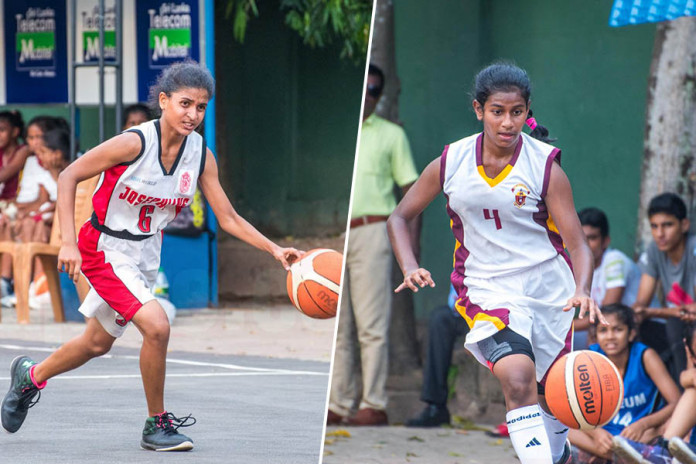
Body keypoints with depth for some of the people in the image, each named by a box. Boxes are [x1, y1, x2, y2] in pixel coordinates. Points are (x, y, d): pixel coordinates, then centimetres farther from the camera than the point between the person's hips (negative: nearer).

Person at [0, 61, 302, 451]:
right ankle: (157, 424, -5)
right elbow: (68, 177, -17)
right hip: (105, 251, -7)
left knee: (98, 343, 21)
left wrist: (275, 250, -15)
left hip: (146, 255, 7)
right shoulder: (135, 143, -25)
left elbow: (228, 218, -3)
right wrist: (68, 243, -23)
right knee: (157, 326, -23)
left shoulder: (201, 155, -9)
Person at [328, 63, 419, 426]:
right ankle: (339, 404, 6)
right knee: (337, 325, 3)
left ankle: (374, 404, -7)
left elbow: (411, 190, 6)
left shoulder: (391, 135, 9)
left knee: (371, 325, -7)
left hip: (370, 230, -4)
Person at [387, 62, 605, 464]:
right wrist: (411, 268, -11)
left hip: (548, 286, 1)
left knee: (551, 393, 15)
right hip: (489, 290, -1)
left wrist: (582, 290, -33)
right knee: (517, 379, -27)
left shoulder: (546, 167, -11)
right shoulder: (450, 164, -6)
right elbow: (400, 217, 7)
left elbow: (577, 242, -13)